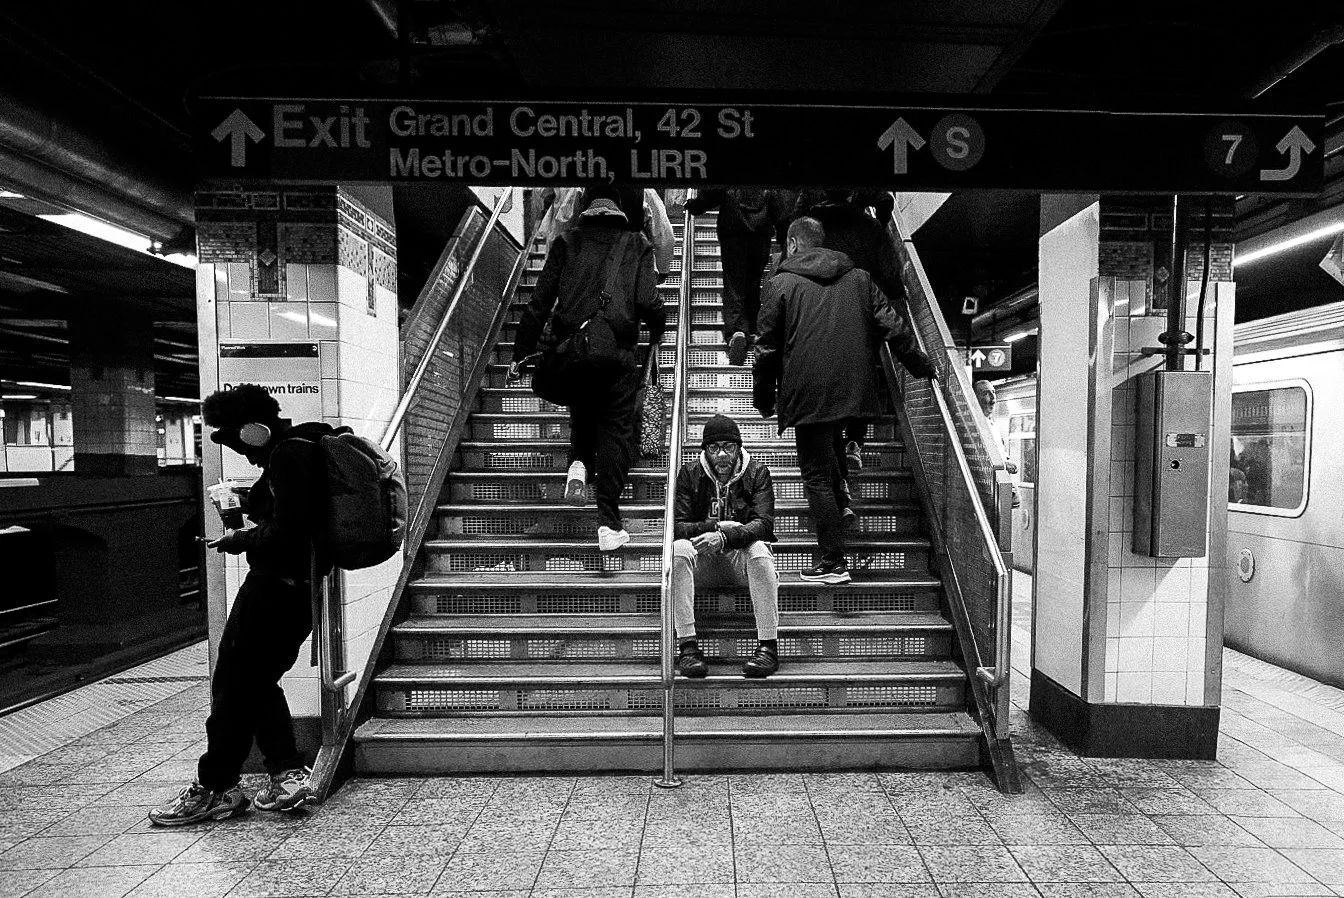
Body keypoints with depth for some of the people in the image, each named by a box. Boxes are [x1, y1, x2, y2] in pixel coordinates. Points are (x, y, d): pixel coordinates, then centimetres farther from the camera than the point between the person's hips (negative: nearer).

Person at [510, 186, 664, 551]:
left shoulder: (566, 242, 11)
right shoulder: (637, 246, 8)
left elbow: (540, 300, 6)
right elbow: (648, 302, -3)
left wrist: (521, 353, 10)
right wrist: (656, 334, 18)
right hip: (619, 352, -2)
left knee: (582, 414, 27)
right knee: (616, 430, 4)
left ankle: (579, 463, 0)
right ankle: (608, 524, 0)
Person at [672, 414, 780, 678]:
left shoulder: (757, 473, -2)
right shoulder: (689, 474, 2)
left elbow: (764, 524, -16)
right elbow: (676, 526, -6)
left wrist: (725, 537, -32)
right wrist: (716, 526, -20)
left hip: (741, 557, -1)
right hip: (704, 560, 1)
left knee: (759, 549, -34)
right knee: (678, 549, -30)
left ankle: (768, 645, -29)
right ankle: (687, 646, -30)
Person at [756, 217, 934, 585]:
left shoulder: (782, 283, 1)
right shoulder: (858, 278, 13)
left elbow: (768, 347, 0)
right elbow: (893, 326, 10)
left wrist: (762, 397, 9)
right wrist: (921, 366, 20)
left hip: (809, 395, -5)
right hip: (853, 390, 5)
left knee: (817, 475, 0)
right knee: (832, 453, 29)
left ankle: (833, 563, 3)